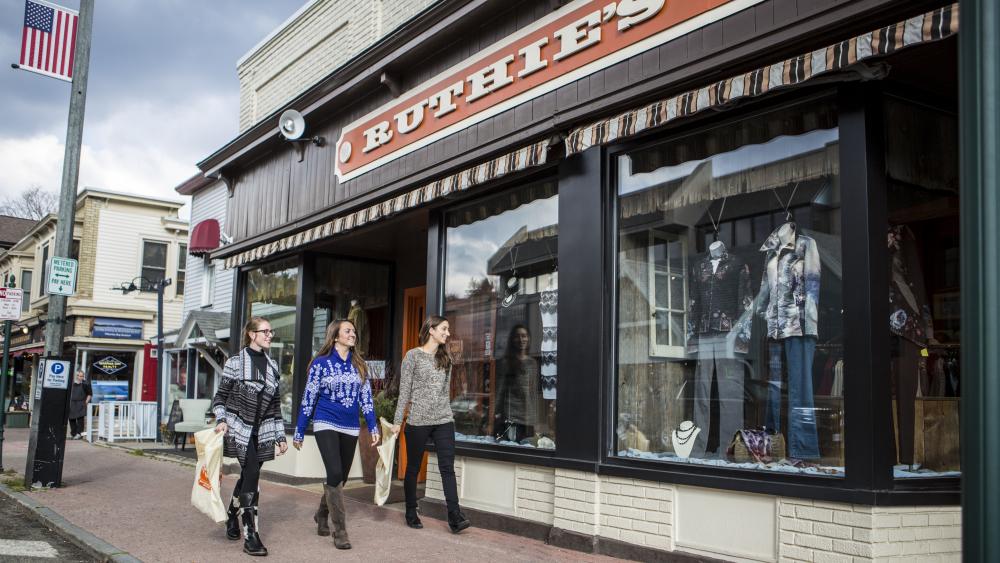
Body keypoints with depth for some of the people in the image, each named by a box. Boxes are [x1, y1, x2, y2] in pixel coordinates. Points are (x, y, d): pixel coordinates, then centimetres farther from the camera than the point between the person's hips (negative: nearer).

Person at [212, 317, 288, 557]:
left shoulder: (272, 366, 9)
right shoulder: (235, 362, -5)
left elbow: (275, 404, 12)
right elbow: (220, 396, -1)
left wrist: (280, 436, 10)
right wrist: (221, 420, -18)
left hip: (262, 431, 5)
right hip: (239, 428, -5)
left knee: (248, 476, 9)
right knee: (252, 474, -16)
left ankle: (232, 519, 33)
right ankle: (250, 535, -13)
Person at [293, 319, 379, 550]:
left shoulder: (359, 365, 8)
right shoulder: (321, 363, -3)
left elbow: (366, 398, 8)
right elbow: (308, 398, -2)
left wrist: (373, 428, 0)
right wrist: (299, 432, -1)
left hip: (350, 428, 5)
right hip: (326, 425, -4)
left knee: (341, 478, 11)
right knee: (335, 475, -17)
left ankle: (322, 515, 38)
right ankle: (340, 531, -8)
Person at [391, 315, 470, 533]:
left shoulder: (445, 358, 12)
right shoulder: (413, 356, -3)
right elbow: (404, 391, -4)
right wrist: (397, 421, -7)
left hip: (444, 420, 4)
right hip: (418, 421, -4)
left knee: (447, 467, -6)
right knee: (413, 468, 8)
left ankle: (454, 516, -10)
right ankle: (411, 513, 23)